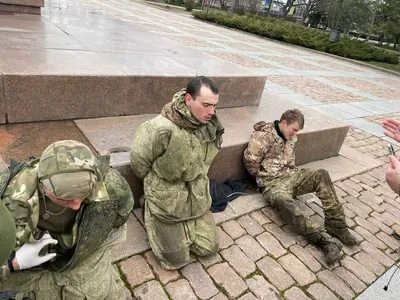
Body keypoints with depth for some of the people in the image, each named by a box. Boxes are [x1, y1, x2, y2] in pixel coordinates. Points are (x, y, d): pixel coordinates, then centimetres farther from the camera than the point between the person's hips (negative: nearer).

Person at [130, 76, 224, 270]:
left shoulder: (210, 126, -10)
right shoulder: (161, 128, -31)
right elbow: (138, 162, -14)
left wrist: (195, 182, 10)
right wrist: (158, 183, 2)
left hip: (197, 199, 6)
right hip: (167, 201, -5)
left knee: (209, 248, 14)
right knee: (176, 260, 6)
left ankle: (183, 228, 35)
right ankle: (153, 221, 28)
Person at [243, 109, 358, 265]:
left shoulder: (290, 138, 14)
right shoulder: (265, 135, -11)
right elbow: (250, 160, -16)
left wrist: (292, 174, 11)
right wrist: (264, 177, -1)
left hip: (291, 175, 7)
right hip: (272, 182, -7)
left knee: (321, 175, -16)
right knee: (285, 202, -38)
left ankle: (336, 226, -15)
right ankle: (325, 239, -41)